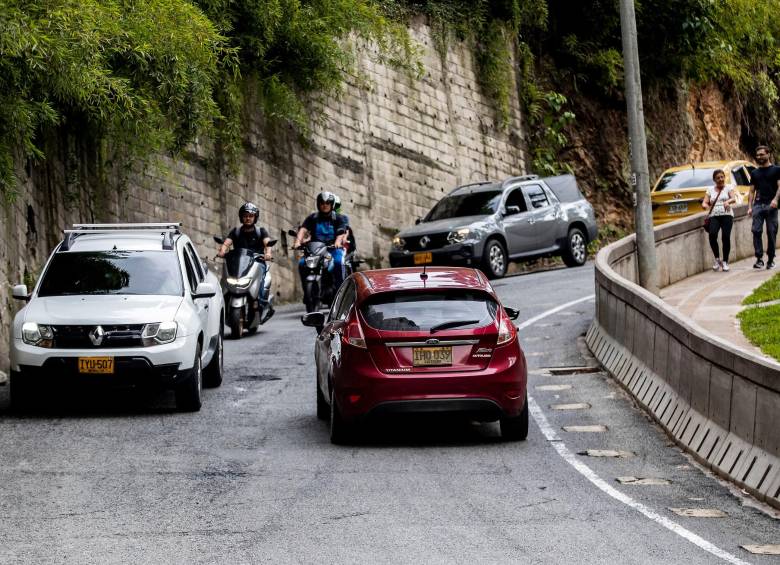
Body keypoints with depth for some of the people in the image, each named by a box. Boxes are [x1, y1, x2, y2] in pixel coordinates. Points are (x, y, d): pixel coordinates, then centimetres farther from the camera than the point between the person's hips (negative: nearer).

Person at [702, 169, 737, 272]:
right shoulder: (710, 190, 18)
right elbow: (705, 203, 11)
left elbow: (734, 199, -8)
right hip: (714, 216, 2)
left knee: (726, 236, -18)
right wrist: (705, 205, -15)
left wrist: (728, 201, -31)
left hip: (726, 215, -2)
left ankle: (725, 262, -6)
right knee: (712, 235, -24)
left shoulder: (729, 187, 10)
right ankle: (717, 259, -8)